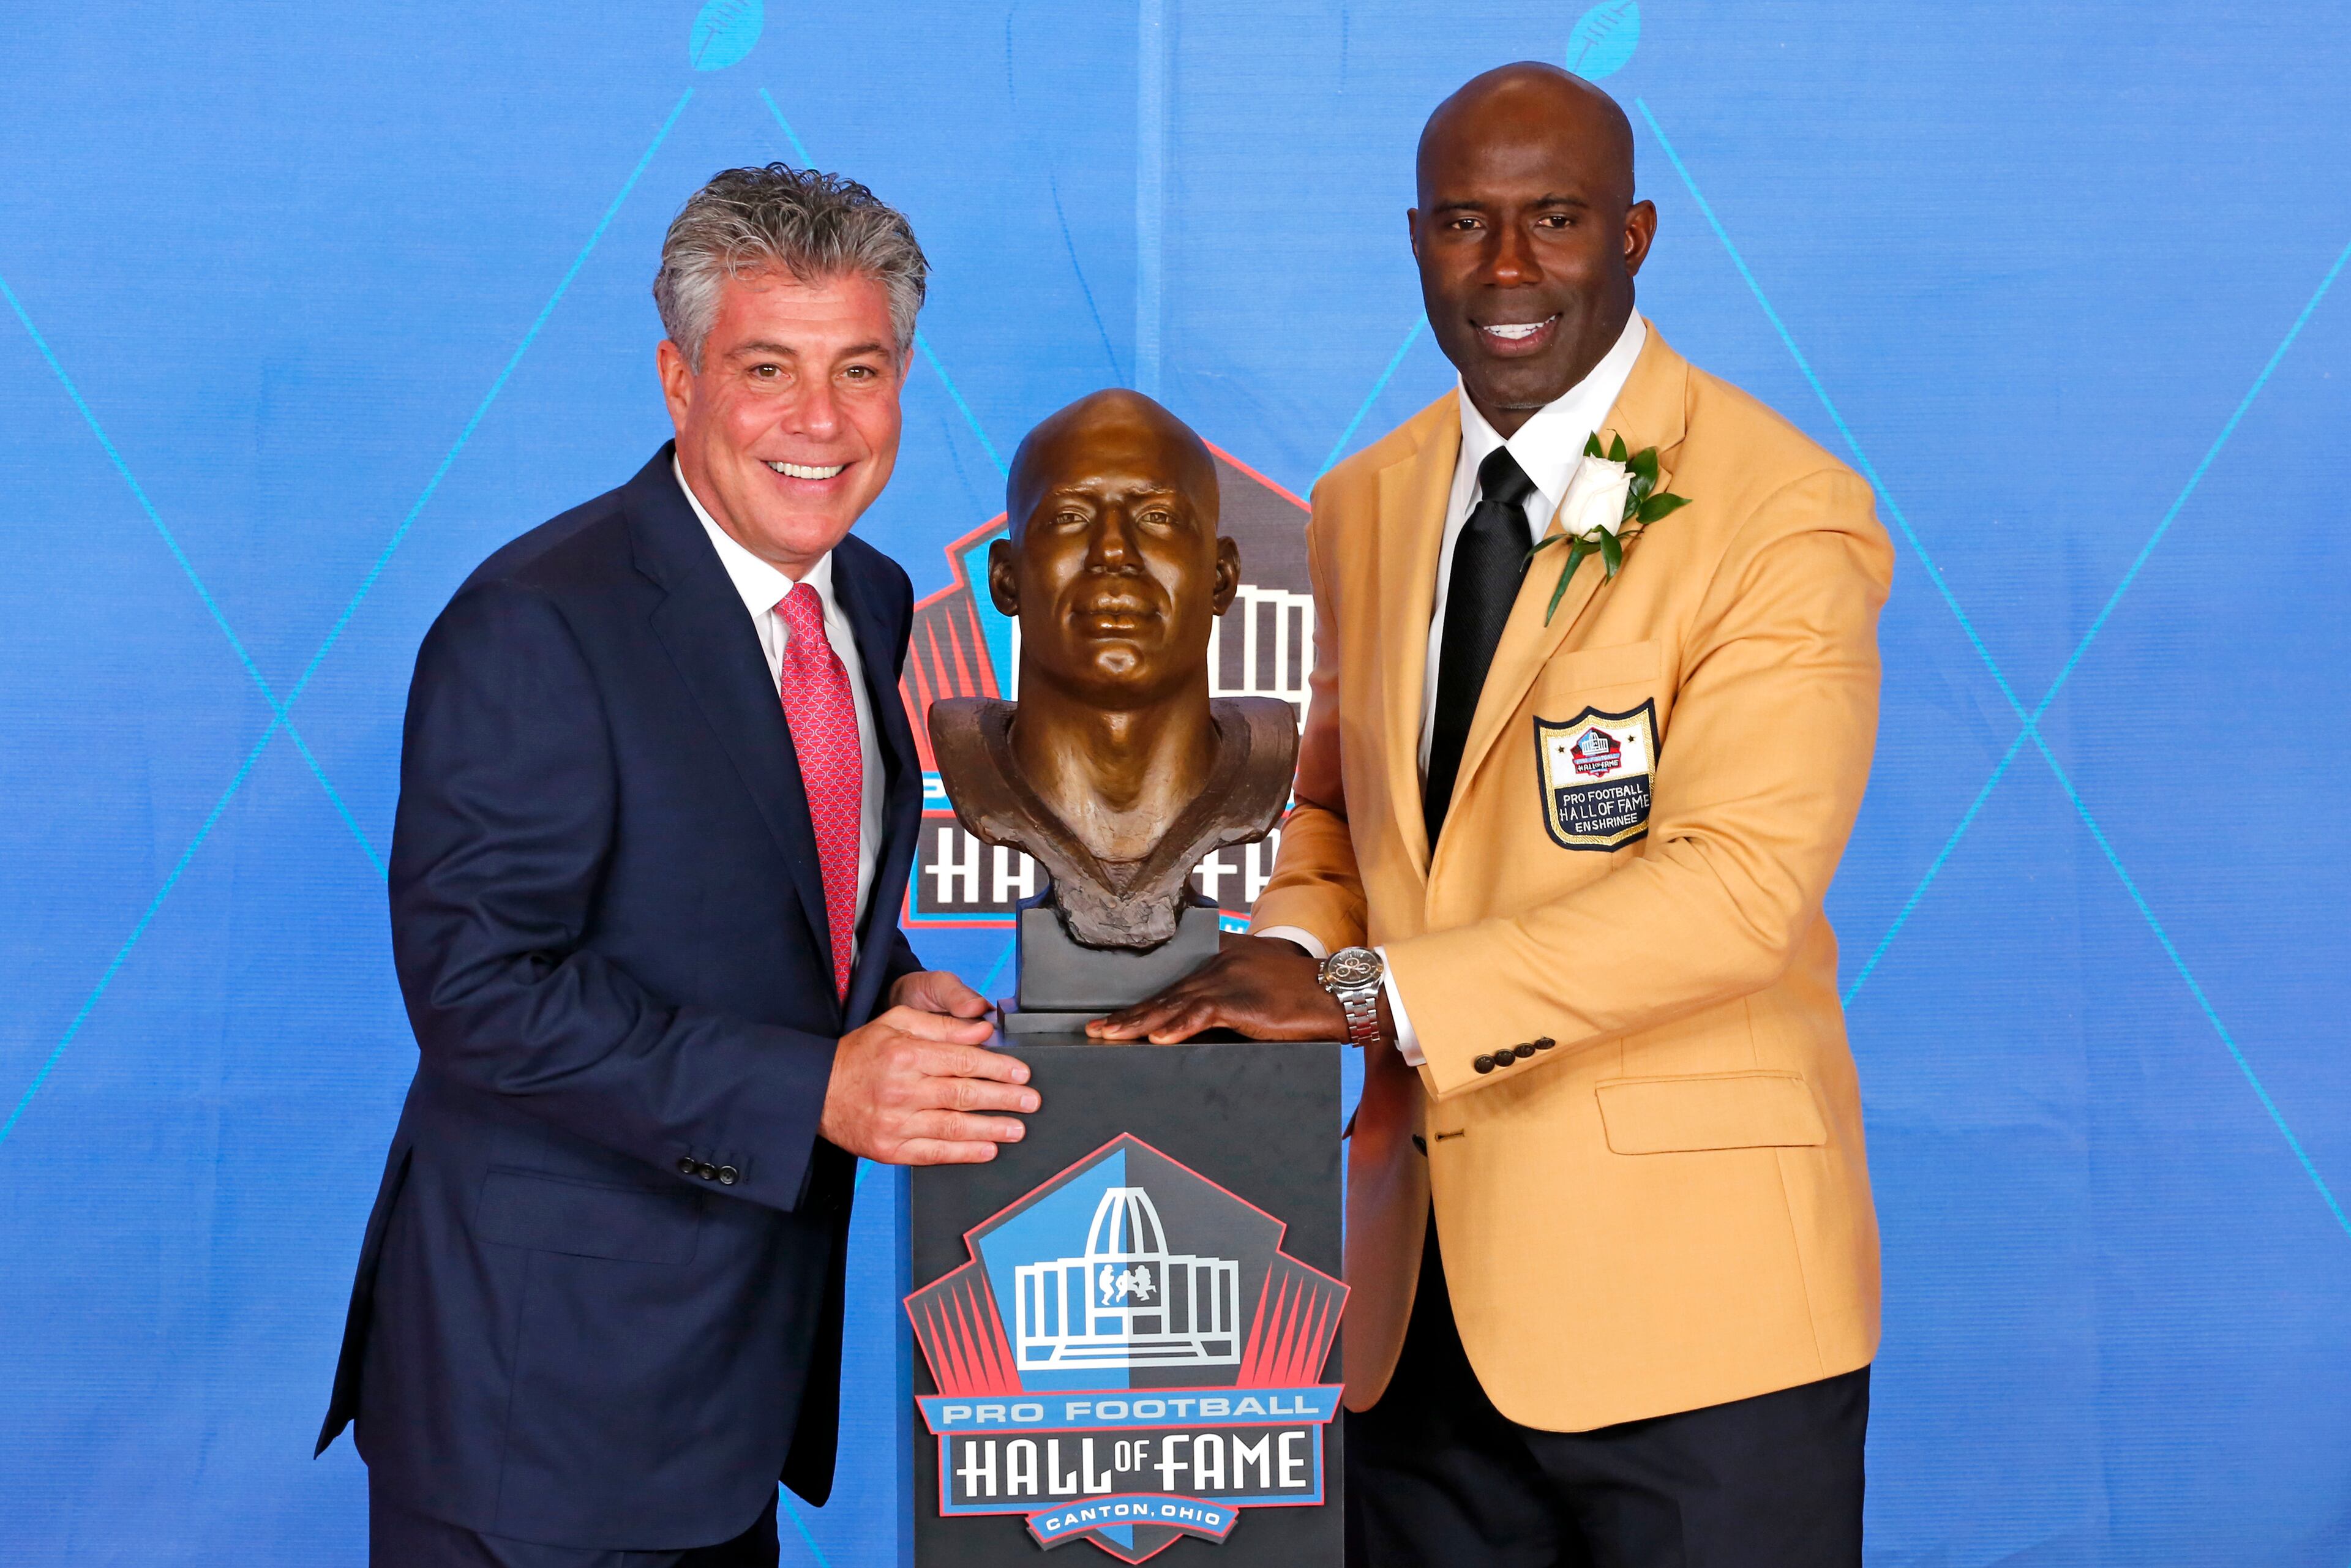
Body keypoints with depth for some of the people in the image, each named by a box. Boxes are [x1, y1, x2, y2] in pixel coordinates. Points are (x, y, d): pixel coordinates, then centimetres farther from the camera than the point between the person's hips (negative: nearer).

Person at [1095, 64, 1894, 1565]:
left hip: (1692, 1289, -5)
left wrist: (1364, 990, -23)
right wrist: (1294, 951, -3)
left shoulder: (1785, 516, -11)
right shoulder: (1366, 503, 10)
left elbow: (1737, 882, -20)